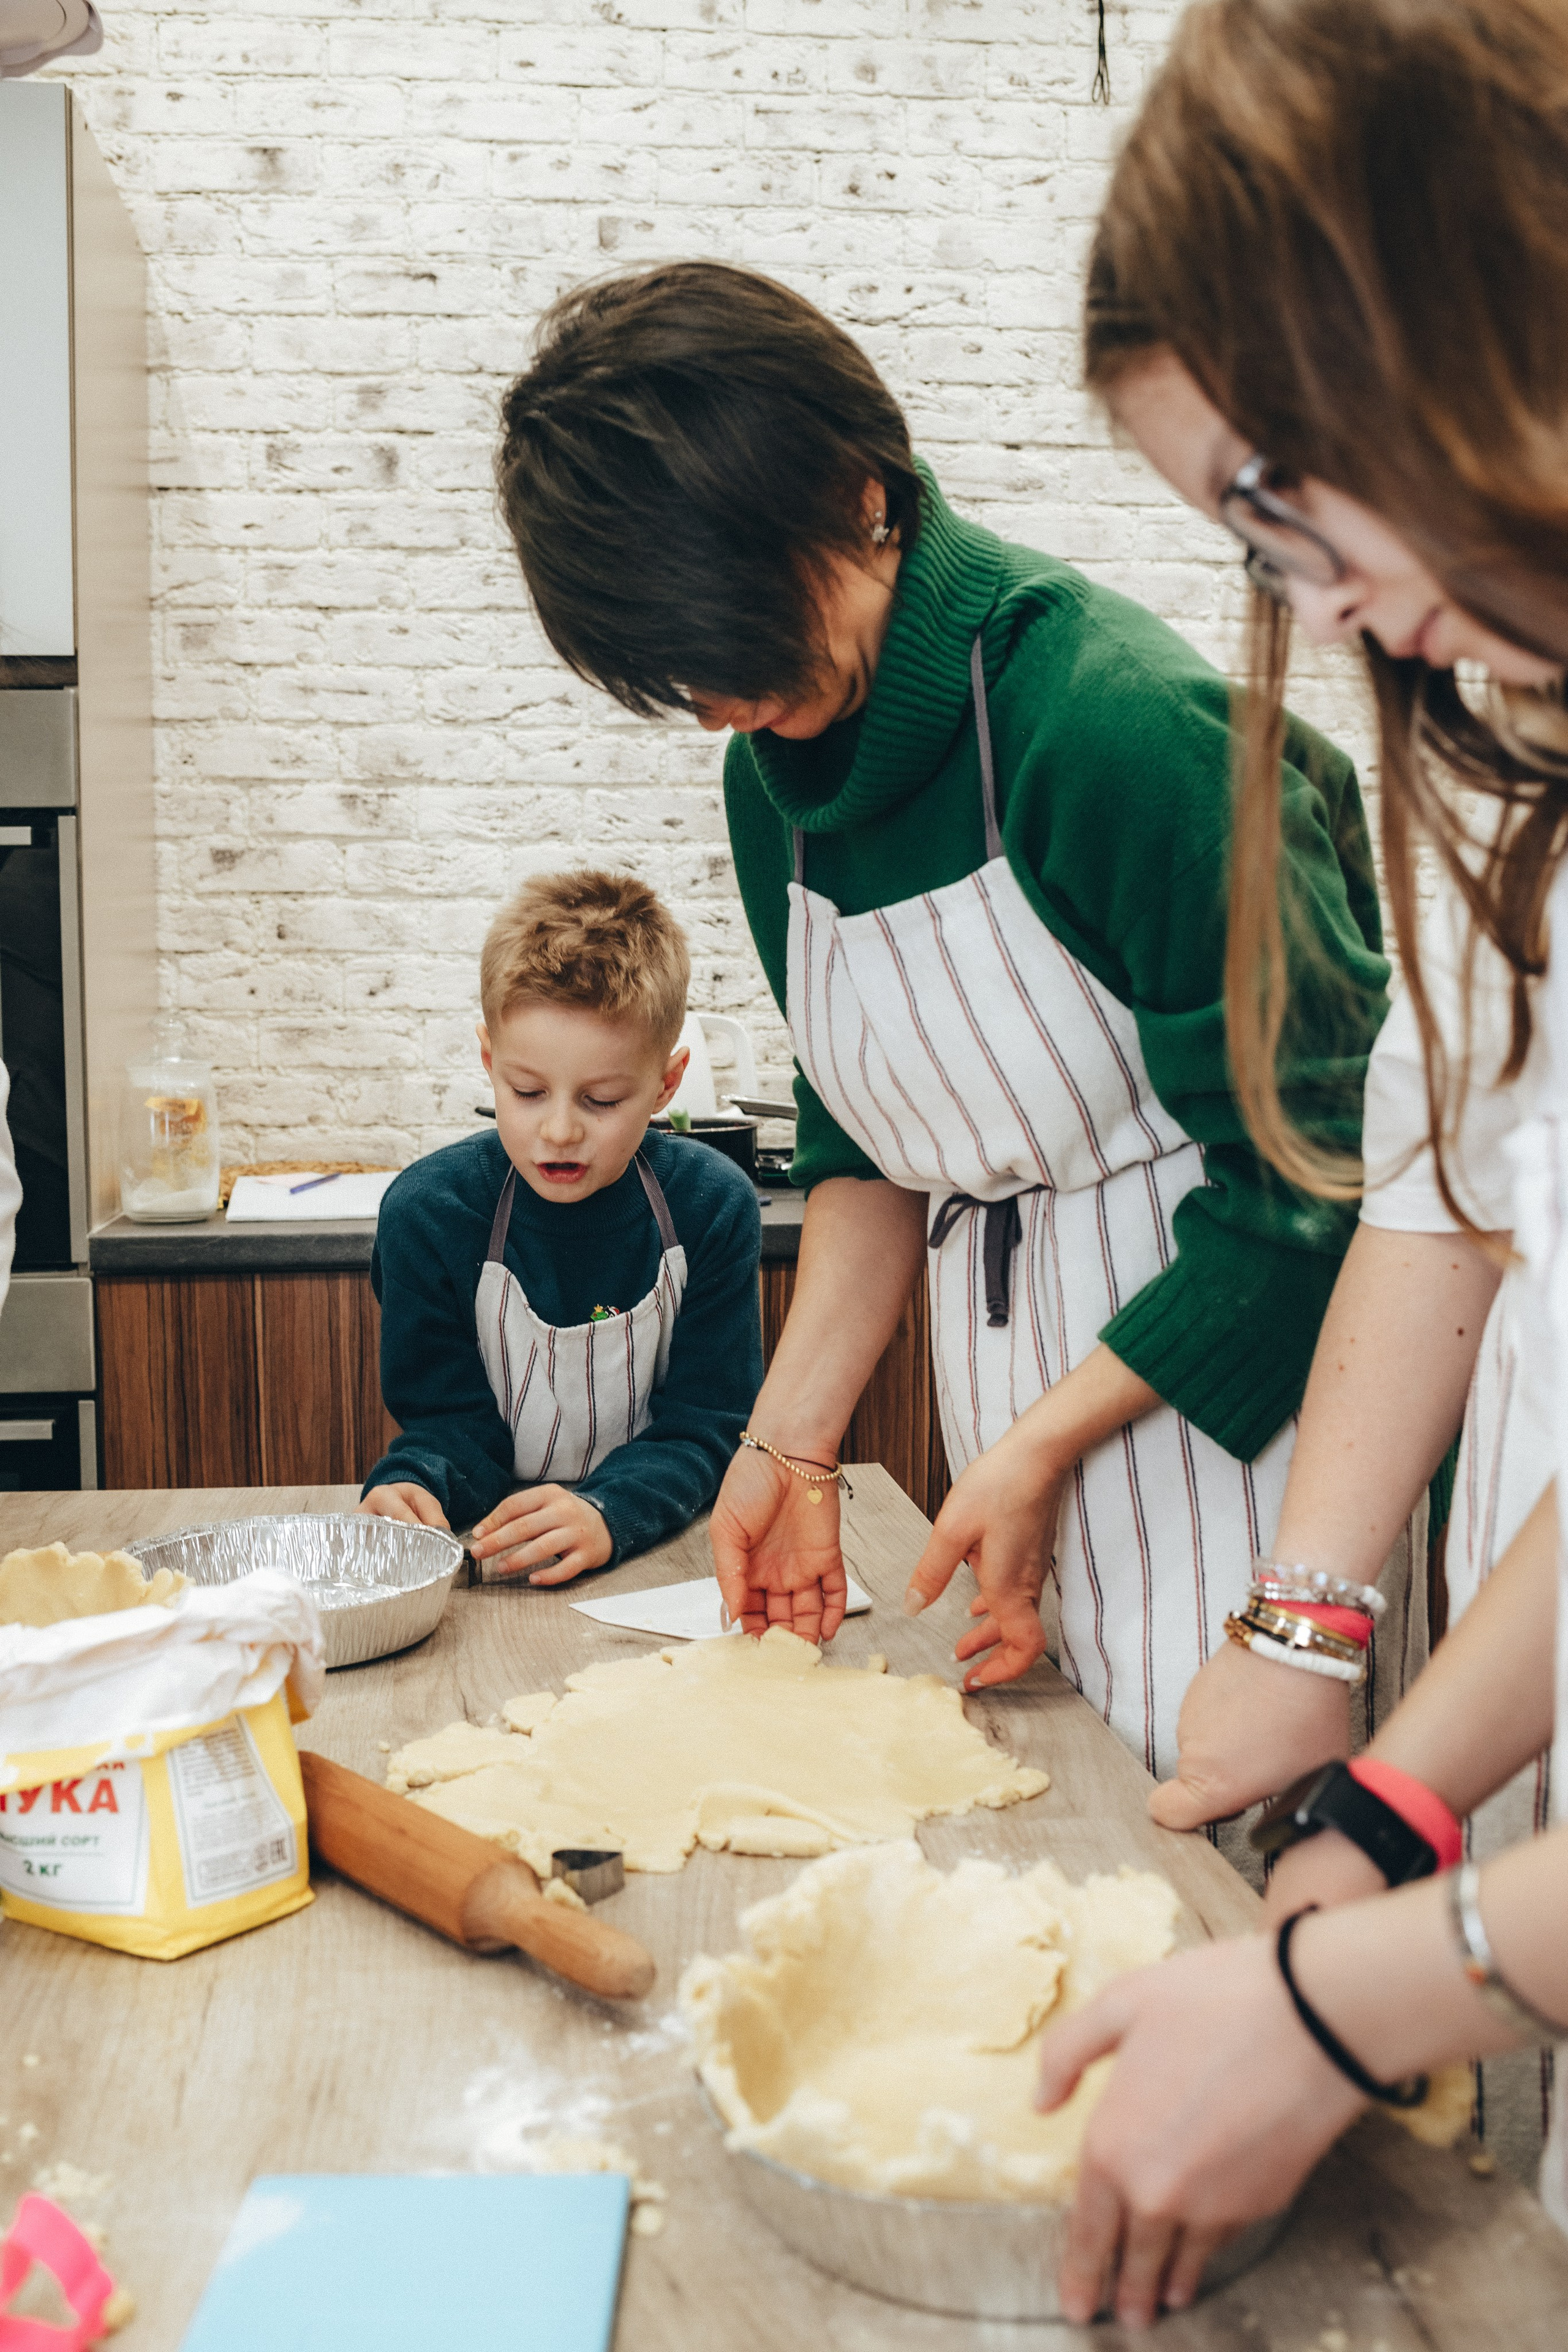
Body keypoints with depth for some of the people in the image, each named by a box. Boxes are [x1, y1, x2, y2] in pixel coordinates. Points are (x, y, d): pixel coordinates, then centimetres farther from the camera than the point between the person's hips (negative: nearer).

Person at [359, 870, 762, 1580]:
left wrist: (607, 1513, -27)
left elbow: (701, 1426, -8)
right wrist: (412, 1488, -25)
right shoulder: (427, 1210, -7)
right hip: (486, 1569, 0)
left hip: (659, 1549, 0)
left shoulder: (712, 1207, -8)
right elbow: (452, 1417, -3)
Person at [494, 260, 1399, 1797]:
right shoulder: (776, 776, 2)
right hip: (1024, 1389, 6)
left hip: (1226, 1367, -6)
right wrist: (793, 1438, 4)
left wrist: (1047, 1441, -15)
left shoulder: (1120, 726, -23)